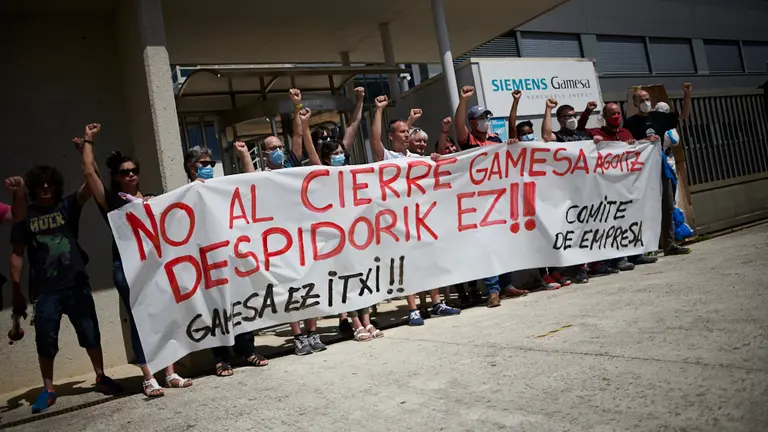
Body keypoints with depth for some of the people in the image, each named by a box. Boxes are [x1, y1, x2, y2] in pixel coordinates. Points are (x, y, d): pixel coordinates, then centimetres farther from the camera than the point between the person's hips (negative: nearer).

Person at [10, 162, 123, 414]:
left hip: (76, 285, 0)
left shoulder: (67, 206, 4)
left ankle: (101, 378, 21)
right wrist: (16, 290, -1)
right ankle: (48, 390, 19)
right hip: (45, 291, 0)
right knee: (45, 342, 5)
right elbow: (17, 255, 4)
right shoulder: (24, 216, 4)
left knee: (91, 335, 6)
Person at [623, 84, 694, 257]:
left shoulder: (657, 116, 11)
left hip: (662, 167, 6)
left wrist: (687, 96, 3)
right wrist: (645, 140, -22)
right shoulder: (631, 122, -4)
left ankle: (669, 245, 15)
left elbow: (684, 115, 15)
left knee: (668, 207, 8)